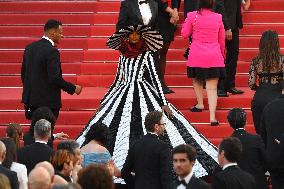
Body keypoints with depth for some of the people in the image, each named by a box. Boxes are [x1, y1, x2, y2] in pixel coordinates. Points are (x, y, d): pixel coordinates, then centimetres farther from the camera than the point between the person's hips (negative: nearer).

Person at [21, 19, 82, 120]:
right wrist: (73, 89, -10)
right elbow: (54, 78, -22)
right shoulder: (52, 51, -17)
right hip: (47, 102, -8)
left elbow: (23, 74, 14)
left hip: (30, 98, 8)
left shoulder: (30, 47, 8)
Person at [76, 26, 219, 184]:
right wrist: (104, 102, 21)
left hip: (143, 94, -4)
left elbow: (155, 79, -3)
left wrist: (164, 103, -11)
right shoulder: (123, 56, 12)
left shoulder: (146, 55, 1)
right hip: (124, 94, 4)